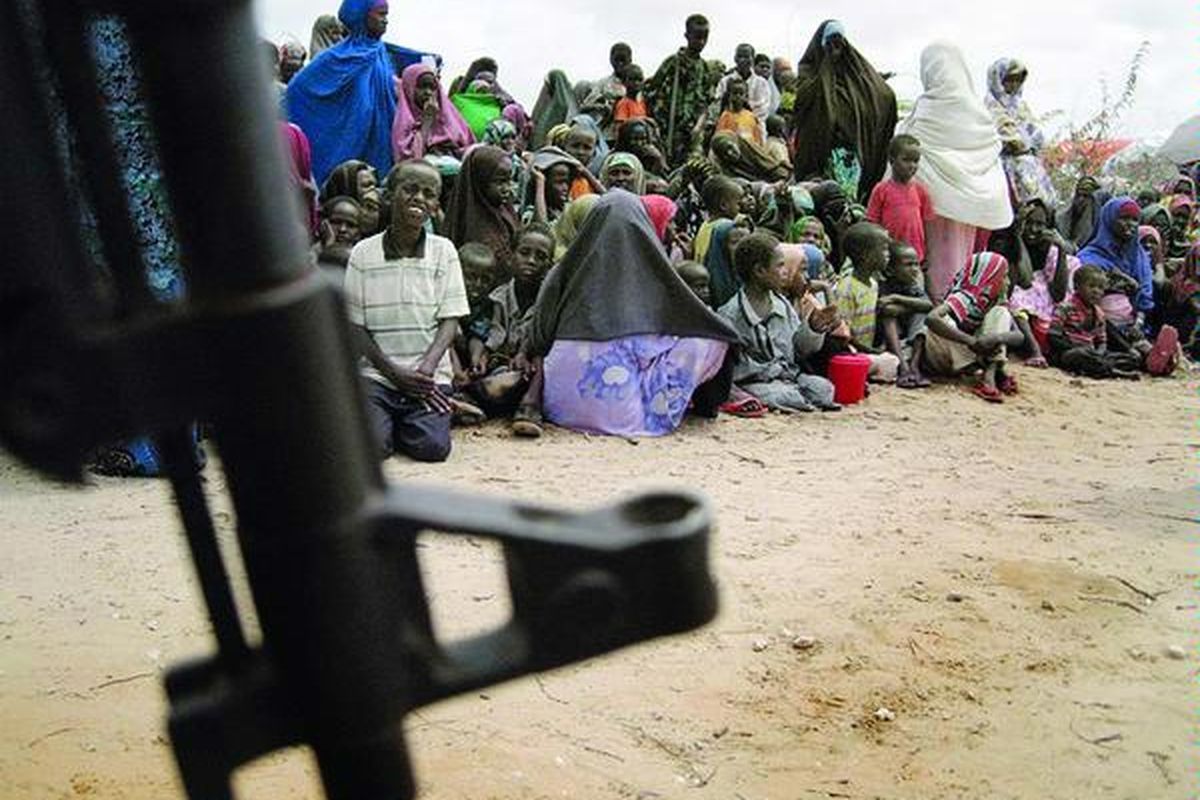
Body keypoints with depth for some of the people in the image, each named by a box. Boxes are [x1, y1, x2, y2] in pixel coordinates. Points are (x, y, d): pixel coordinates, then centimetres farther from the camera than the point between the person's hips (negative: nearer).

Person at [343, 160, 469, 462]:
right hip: (376, 373, 0)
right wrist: (395, 374, -9)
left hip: (430, 376, 1)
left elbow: (450, 320, 0)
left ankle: (406, 424, 14)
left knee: (432, 446, -20)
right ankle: (386, 421, 14)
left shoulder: (444, 251, 4)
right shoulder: (363, 253, 2)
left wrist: (426, 368, -16)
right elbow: (356, 326, 2)